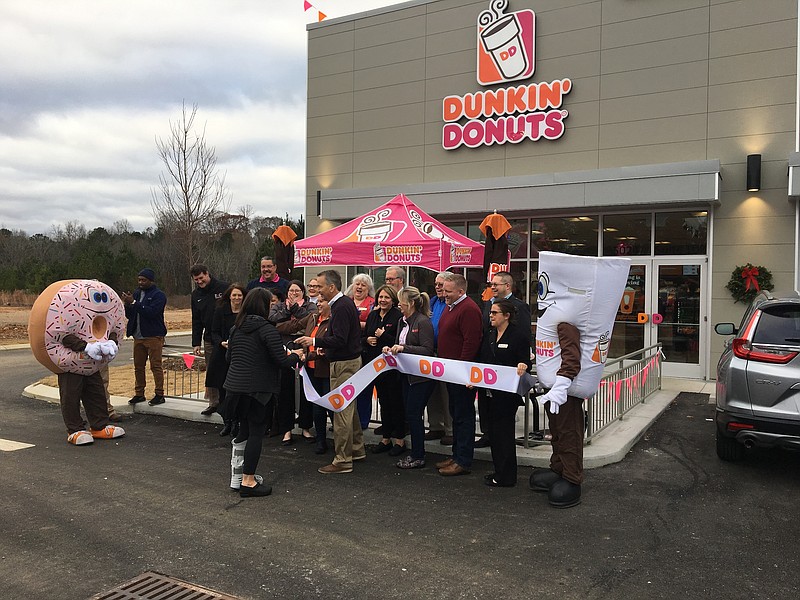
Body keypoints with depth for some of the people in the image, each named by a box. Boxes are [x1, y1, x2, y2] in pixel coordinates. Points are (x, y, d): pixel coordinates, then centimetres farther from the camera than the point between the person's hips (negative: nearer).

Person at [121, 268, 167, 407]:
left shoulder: (159, 295, -6)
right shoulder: (137, 294, 14)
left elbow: (152, 312, -21)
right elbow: (129, 315, 15)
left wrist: (134, 303, -20)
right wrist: (127, 304, -5)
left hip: (153, 336, -7)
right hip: (138, 336, 7)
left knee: (156, 365, -4)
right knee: (138, 366, 10)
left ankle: (159, 395, 1)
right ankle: (139, 394, 19)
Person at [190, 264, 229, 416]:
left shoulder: (224, 288, -7)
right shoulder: (196, 295, 10)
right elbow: (196, 322, 14)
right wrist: (196, 343, 8)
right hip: (209, 340, 5)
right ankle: (214, 402, 16)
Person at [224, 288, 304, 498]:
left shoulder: (236, 328, 8)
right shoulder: (266, 329, -14)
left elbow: (229, 358, 17)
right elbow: (281, 361, -16)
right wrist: (295, 356, 4)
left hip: (235, 386, 7)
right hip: (258, 389, -7)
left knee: (244, 430, 19)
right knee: (256, 433, 1)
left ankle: (237, 477, 27)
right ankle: (248, 482, 6)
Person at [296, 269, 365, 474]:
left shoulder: (341, 307, -19)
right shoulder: (347, 302, 12)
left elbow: (340, 340, -26)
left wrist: (315, 341, -20)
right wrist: (324, 344, 12)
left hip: (344, 364, -11)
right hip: (351, 359, 11)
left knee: (341, 411, -5)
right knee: (349, 408, 19)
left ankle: (343, 461, 2)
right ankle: (356, 449, 31)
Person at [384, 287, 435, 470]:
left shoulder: (423, 322, -14)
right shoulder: (402, 322, 12)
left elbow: (427, 350, -20)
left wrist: (404, 348, -24)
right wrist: (391, 349, 1)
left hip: (421, 376, -8)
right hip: (407, 374, 9)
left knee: (413, 414, -4)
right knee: (411, 415, 12)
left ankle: (418, 457, 7)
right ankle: (415, 453, 22)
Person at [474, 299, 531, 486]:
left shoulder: (518, 335, -9)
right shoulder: (489, 335, 12)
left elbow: (525, 362, -10)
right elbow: (481, 361, 14)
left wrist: (523, 366, -32)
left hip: (507, 394, -7)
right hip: (490, 392, 7)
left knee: (504, 432, -1)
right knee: (493, 432, 13)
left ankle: (506, 476, 10)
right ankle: (499, 471, 25)